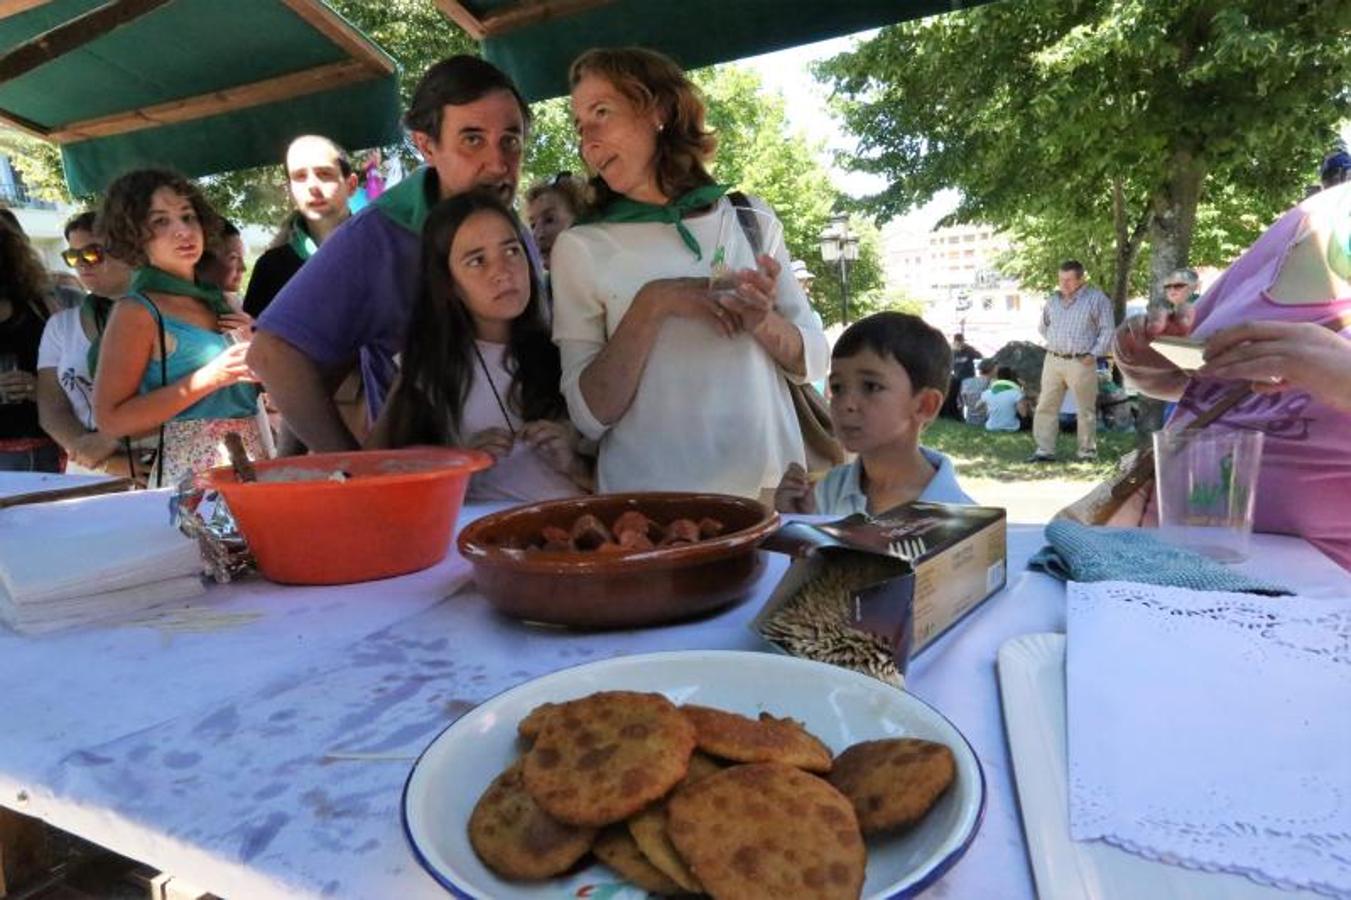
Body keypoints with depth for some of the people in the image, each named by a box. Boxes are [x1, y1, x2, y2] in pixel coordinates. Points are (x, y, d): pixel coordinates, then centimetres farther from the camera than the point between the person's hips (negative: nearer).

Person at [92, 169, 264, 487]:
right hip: (193, 472, -6)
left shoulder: (215, 298, 11)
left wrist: (255, 345, 1)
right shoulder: (137, 311, -7)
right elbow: (111, 418, -12)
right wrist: (210, 377, -18)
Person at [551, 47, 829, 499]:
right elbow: (589, 416, -5)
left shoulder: (750, 217, 6)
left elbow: (812, 361, 10)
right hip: (651, 494, -2)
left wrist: (764, 322, -9)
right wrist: (650, 306, -15)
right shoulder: (581, 246, 0)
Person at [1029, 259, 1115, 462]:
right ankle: (1044, 450, 6)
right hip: (1053, 361, 4)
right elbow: (1043, 326, 27)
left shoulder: (1097, 299, -1)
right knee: (1046, 407, 1)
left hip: (1080, 363, -4)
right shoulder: (1053, 300, 13)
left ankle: (1088, 451, 15)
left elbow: (1107, 330, -3)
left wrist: (1094, 354, -10)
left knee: (1085, 410, 4)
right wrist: (1053, 343, 14)